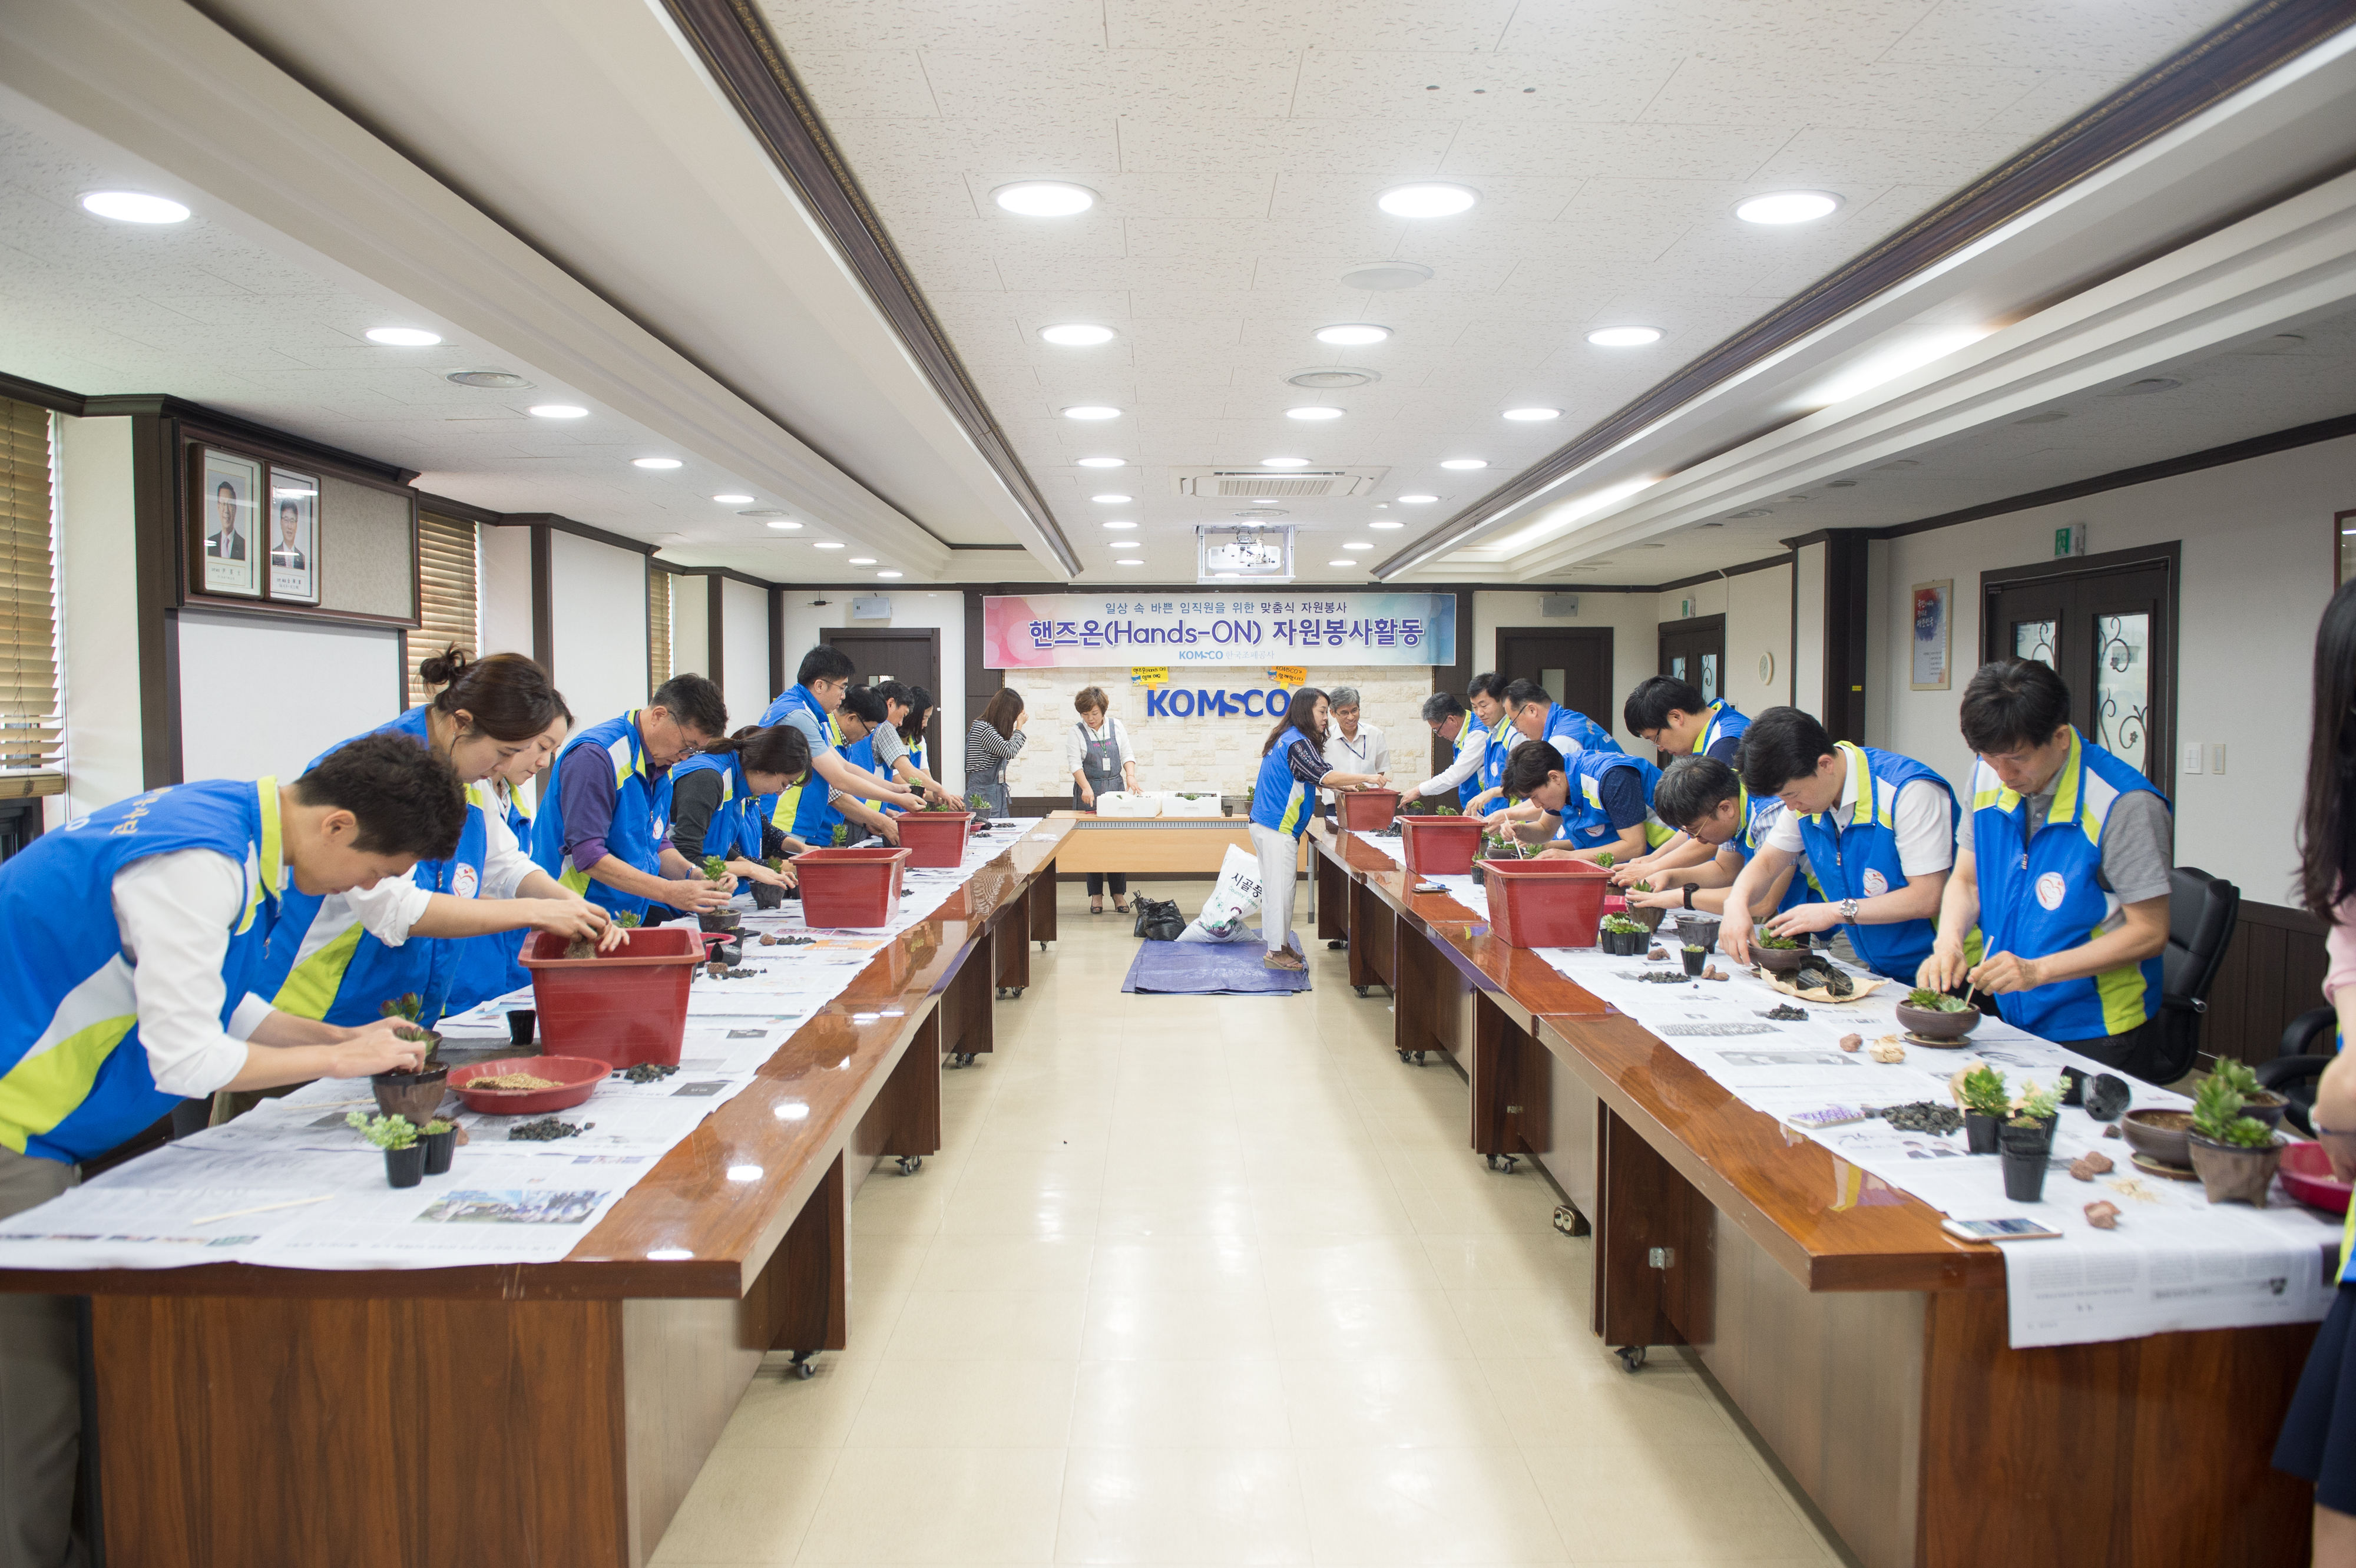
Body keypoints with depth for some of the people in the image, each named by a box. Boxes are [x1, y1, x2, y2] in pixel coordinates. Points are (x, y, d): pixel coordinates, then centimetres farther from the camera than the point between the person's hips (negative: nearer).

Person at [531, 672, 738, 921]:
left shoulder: (660, 763, 12)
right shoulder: (594, 756, -16)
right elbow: (587, 855, -20)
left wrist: (693, 876, -2)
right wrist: (670, 892, -24)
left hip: (636, 914, 8)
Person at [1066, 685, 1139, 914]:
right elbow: (1075, 764, -7)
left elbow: (1127, 755, 9)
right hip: (1089, 792, -2)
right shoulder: (1076, 733, 0)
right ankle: (1096, 895, 8)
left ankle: (1119, 894, 8)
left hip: (1116, 789, 2)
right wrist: (1086, 788, -21)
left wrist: (1130, 775, -10)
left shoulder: (1117, 727, 8)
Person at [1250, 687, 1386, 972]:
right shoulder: (1297, 742, -17)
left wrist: (1345, 785, 18)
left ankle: (1278, 945, 23)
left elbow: (1311, 777, 25)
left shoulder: (1288, 739, 15)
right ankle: (1277, 952, 1)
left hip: (1268, 825, 10)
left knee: (1275, 887, 15)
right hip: (1278, 828, -10)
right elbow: (1325, 776, -24)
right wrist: (1367, 778, -16)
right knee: (1280, 888, -4)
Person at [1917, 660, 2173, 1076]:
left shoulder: (2125, 804, -20)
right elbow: (1966, 880, 7)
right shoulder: (1988, 776, -3)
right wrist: (1949, 942, -14)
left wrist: (2038, 970, -25)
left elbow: (2149, 933, -17)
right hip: (2010, 1020, 6)